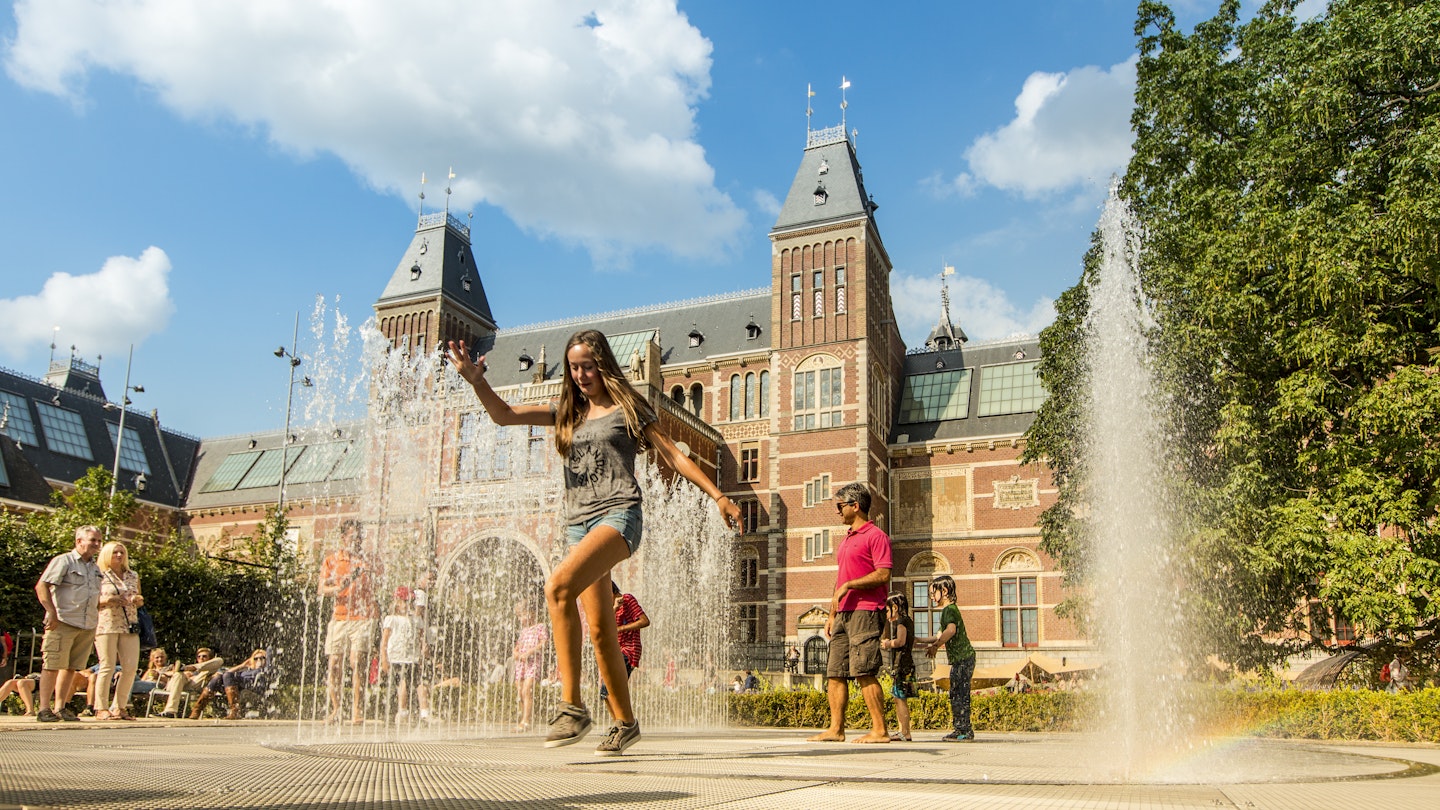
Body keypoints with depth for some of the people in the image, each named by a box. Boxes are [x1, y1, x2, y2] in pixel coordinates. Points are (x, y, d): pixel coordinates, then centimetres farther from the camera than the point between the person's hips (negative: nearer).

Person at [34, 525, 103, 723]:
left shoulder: (95, 568, 19)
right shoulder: (64, 561, -2)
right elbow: (41, 587, -10)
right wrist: (52, 613, -16)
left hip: (88, 626, 6)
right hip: (63, 623, -6)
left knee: (71, 667, 8)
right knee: (52, 665, -4)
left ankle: (61, 707, 14)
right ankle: (44, 709, 0)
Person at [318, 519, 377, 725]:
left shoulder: (367, 559, 9)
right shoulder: (332, 560, 9)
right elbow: (322, 589, 3)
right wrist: (338, 588, -16)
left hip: (362, 618, -1)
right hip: (339, 617, 2)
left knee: (357, 663, -11)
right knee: (334, 665, 0)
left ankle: (357, 711, -9)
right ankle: (335, 710, 13)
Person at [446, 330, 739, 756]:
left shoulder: (628, 409, 6)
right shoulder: (566, 412, 18)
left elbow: (673, 456, 6)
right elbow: (503, 414, 9)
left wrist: (718, 496, 0)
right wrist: (475, 380, -9)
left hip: (618, 514, -6)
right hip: (579, 523, 6)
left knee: (558, 587, -30)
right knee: (600, 629, 7)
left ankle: (572, 707, -27)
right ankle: (625, 722, 21)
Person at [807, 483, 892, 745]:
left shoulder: (875, 536, -4)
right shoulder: (846, 540, 24)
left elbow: (883, 575, -14)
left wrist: (848, 585, -17)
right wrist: (832, 614, 20)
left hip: (865, 612, -9)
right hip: (844, 614, 9)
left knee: (863, 672, -11)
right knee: (834, 673, 5)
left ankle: (880, 730, -6)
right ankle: (836, 729, 9)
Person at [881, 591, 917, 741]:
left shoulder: (901, 622, -10)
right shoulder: (907, 621, 20)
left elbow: (901, 641, -24)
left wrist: (890, 643, -41)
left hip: (902, 664, -11)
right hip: (903, 664, 11)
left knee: (901, 698, -11)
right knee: (898, 698, 14)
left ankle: (905, 733, -11)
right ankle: (901, 730, 19)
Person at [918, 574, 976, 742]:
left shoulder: (949, 610, -12)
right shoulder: (949, 610, 21)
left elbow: (951, 629, -33)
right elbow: (940, 636, 31)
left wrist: (935, 646, -27)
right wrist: (919, 640, 31)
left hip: (962, 659, -10)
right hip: (959, 660, 10)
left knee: (959, 695, -8)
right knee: (956, 695, 12)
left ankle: (965, 731, -7)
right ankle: (960, 730, 16)